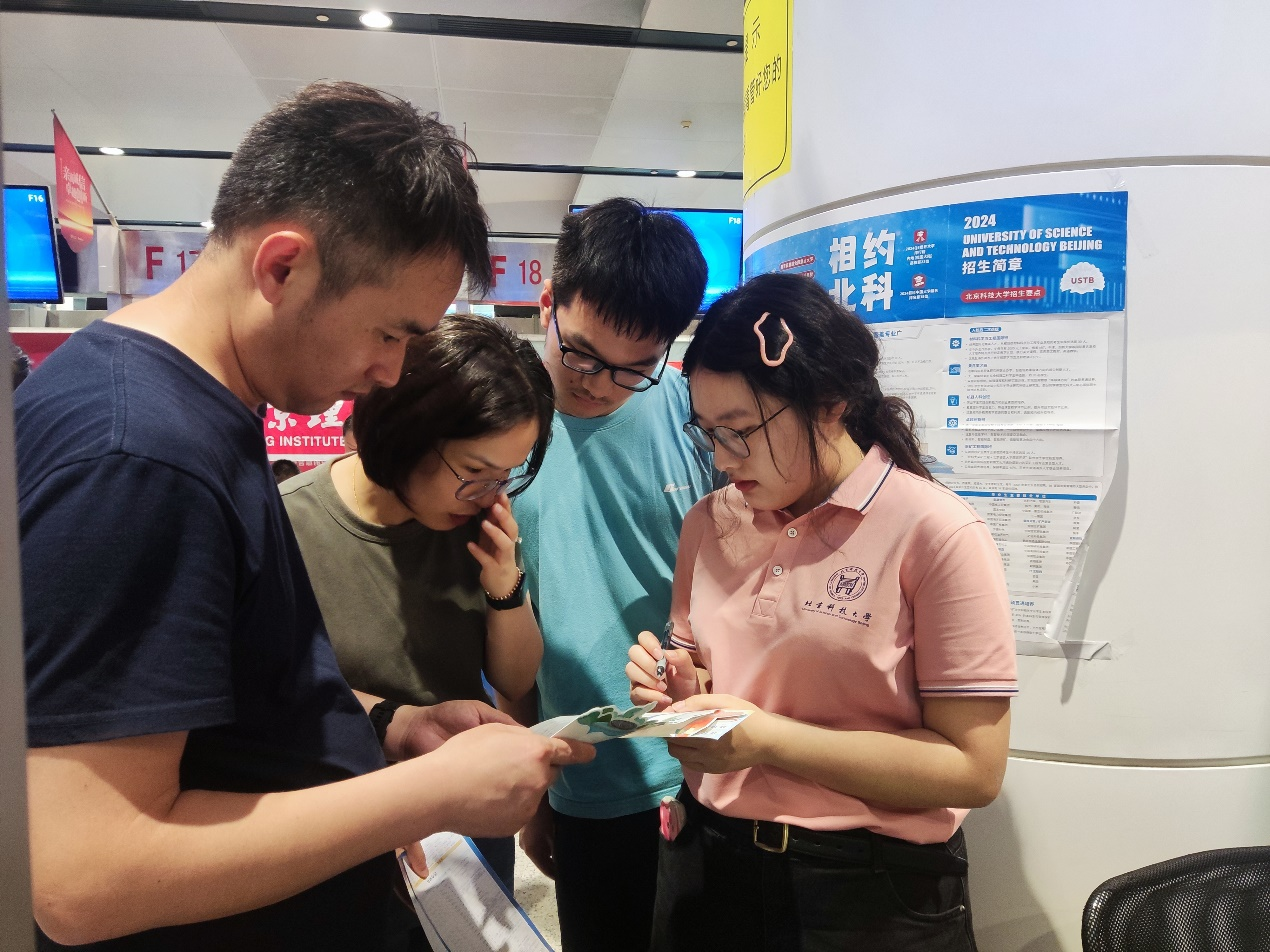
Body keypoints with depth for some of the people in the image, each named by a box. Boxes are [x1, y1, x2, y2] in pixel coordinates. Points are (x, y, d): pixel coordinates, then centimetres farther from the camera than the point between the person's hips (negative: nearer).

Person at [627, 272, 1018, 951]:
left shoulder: (938, 535, -16)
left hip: (869, 895, -4)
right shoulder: (708, 524, 0)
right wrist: (680, 688, -10)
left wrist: (768, 739, -23)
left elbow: (973, 767, -17)